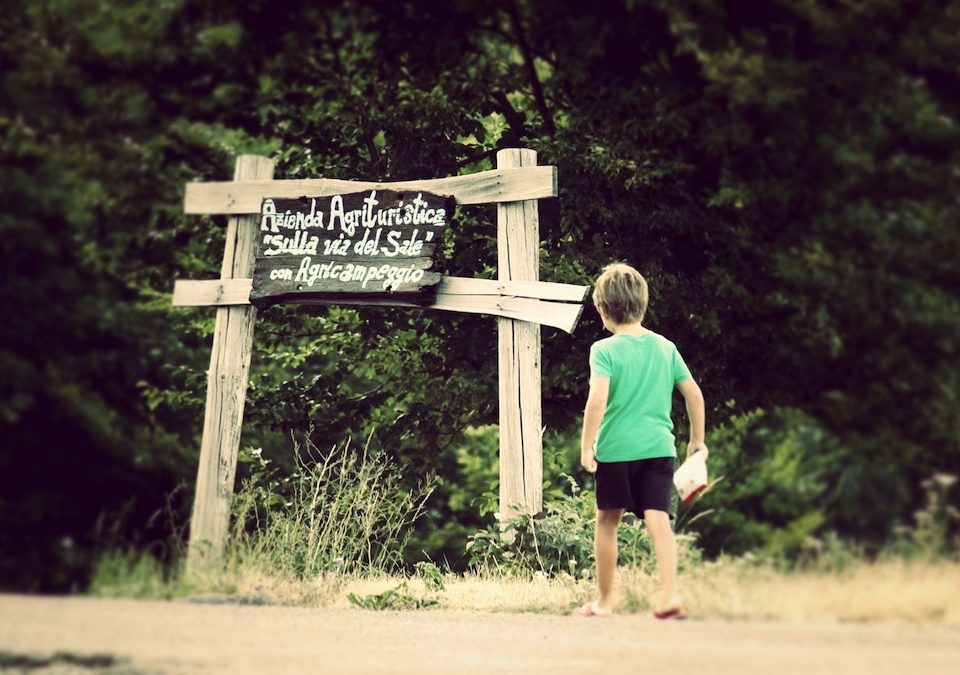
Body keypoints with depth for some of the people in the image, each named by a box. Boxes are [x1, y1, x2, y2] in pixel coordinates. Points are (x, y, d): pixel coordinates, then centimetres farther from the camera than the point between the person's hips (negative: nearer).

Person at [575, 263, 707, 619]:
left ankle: (604, 601, 23)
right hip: (658, 447, 3)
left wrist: (586, 445, -11)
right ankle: (670, 595, -21)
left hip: (615, 449, -3)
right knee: (659, 520, -4)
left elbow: (597, 400, -19)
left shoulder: (604, 350, -7)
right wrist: (697, 439, 20)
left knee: (607, 521, 13)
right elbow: (694, 393, 9)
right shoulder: (665, 347, 7)